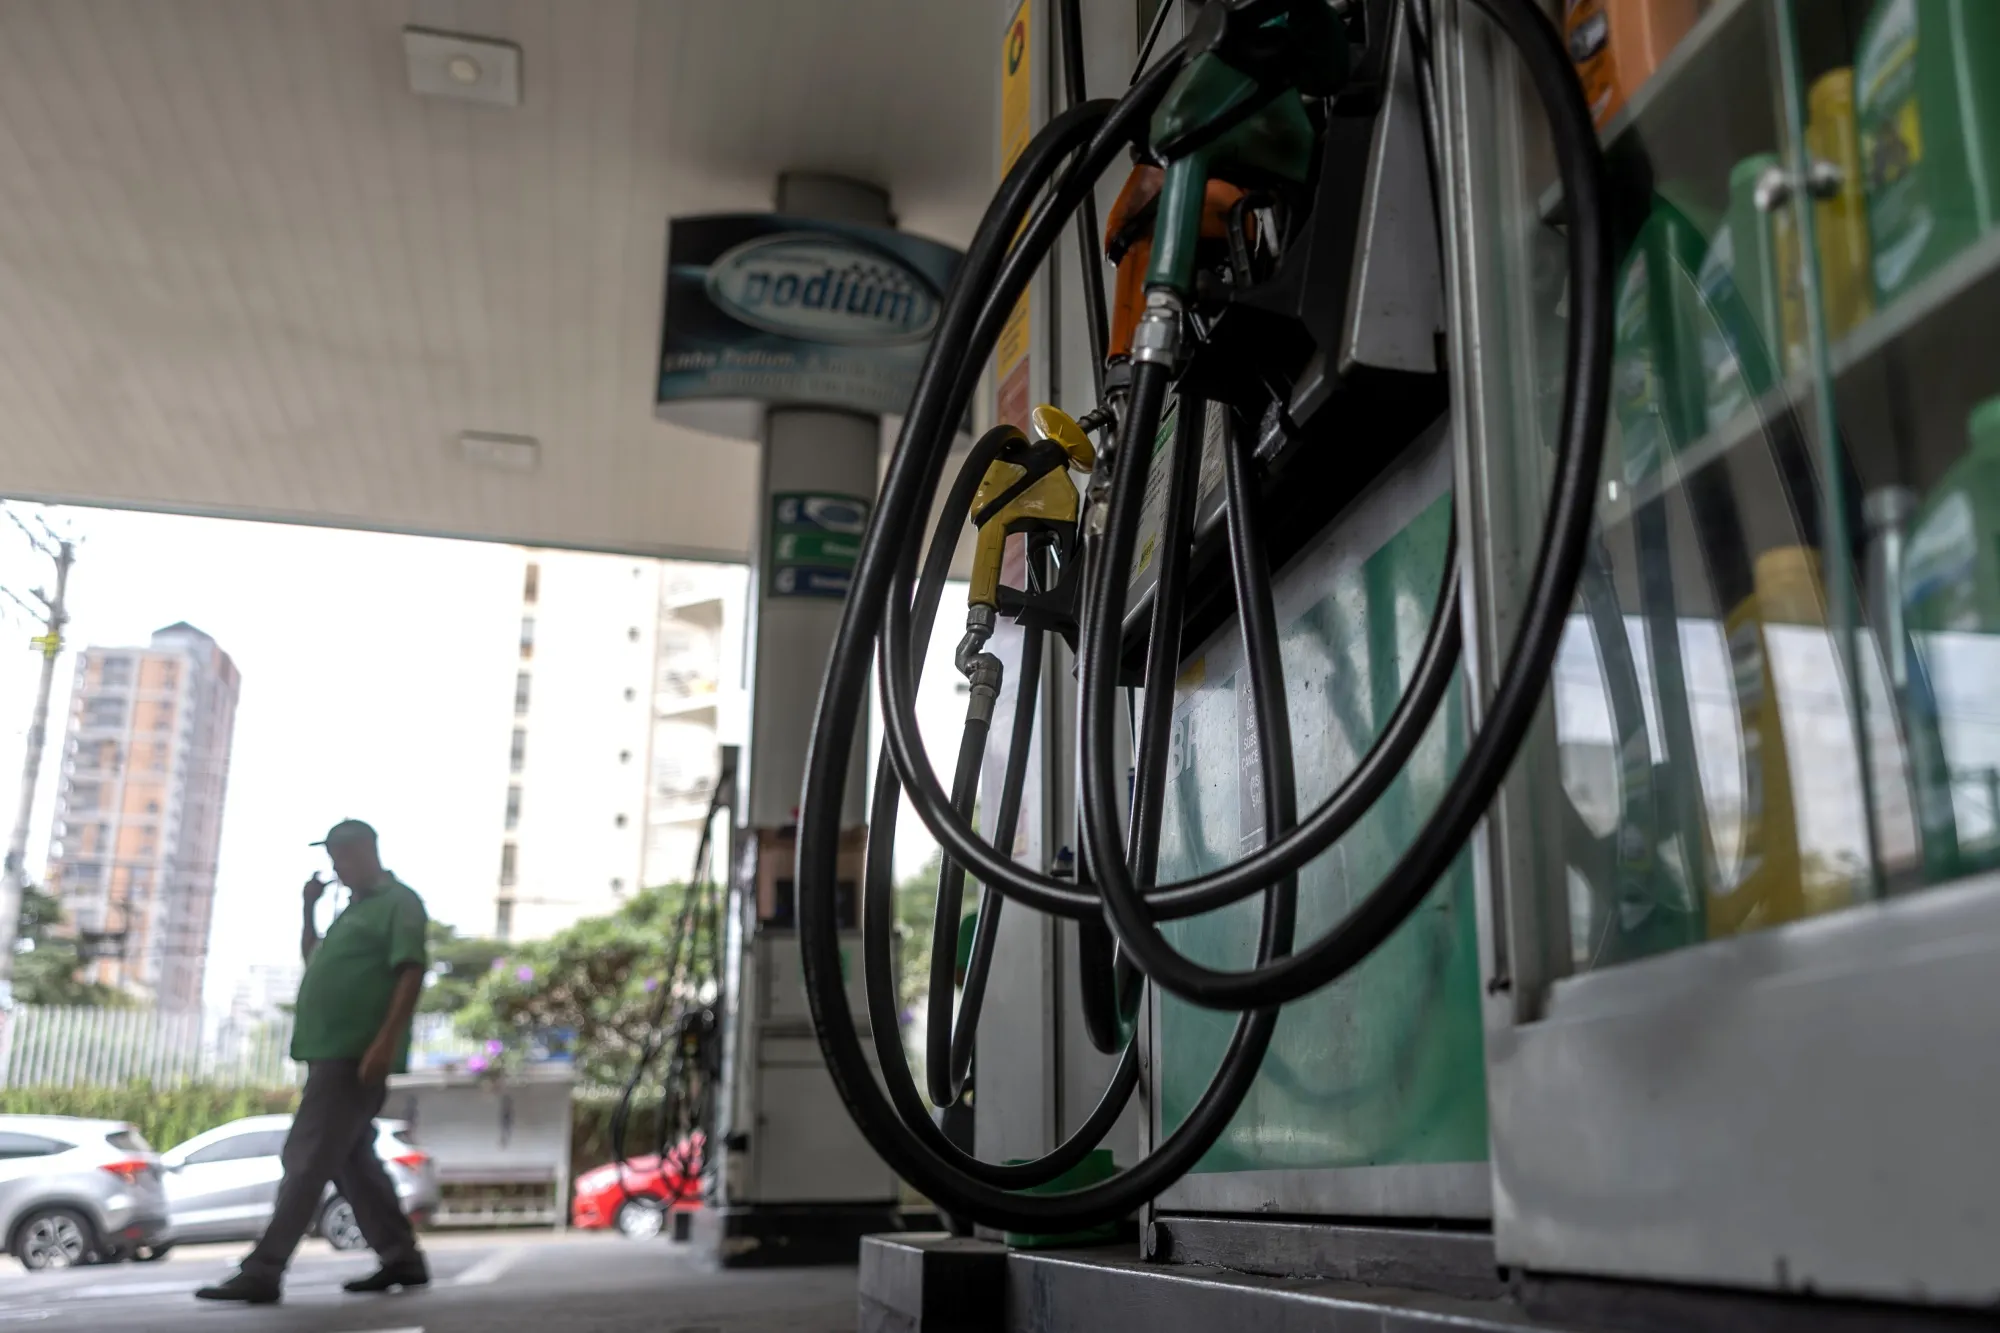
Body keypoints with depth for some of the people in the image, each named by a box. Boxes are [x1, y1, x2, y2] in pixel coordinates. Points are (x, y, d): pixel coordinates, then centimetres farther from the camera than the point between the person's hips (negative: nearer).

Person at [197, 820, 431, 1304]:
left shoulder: (399, 903, -6)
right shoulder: (353, 911, 23)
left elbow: (411, 973, -17)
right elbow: (314, 961, 34)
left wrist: (386, 1042, -25)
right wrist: (309, 908, 20)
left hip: (356, 1054, -10)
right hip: (332, 1051, 10)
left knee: (307, 1159, -10)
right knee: (350, 1159, 11)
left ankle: (263, 1271, -10)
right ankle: (402, 1258, 16)